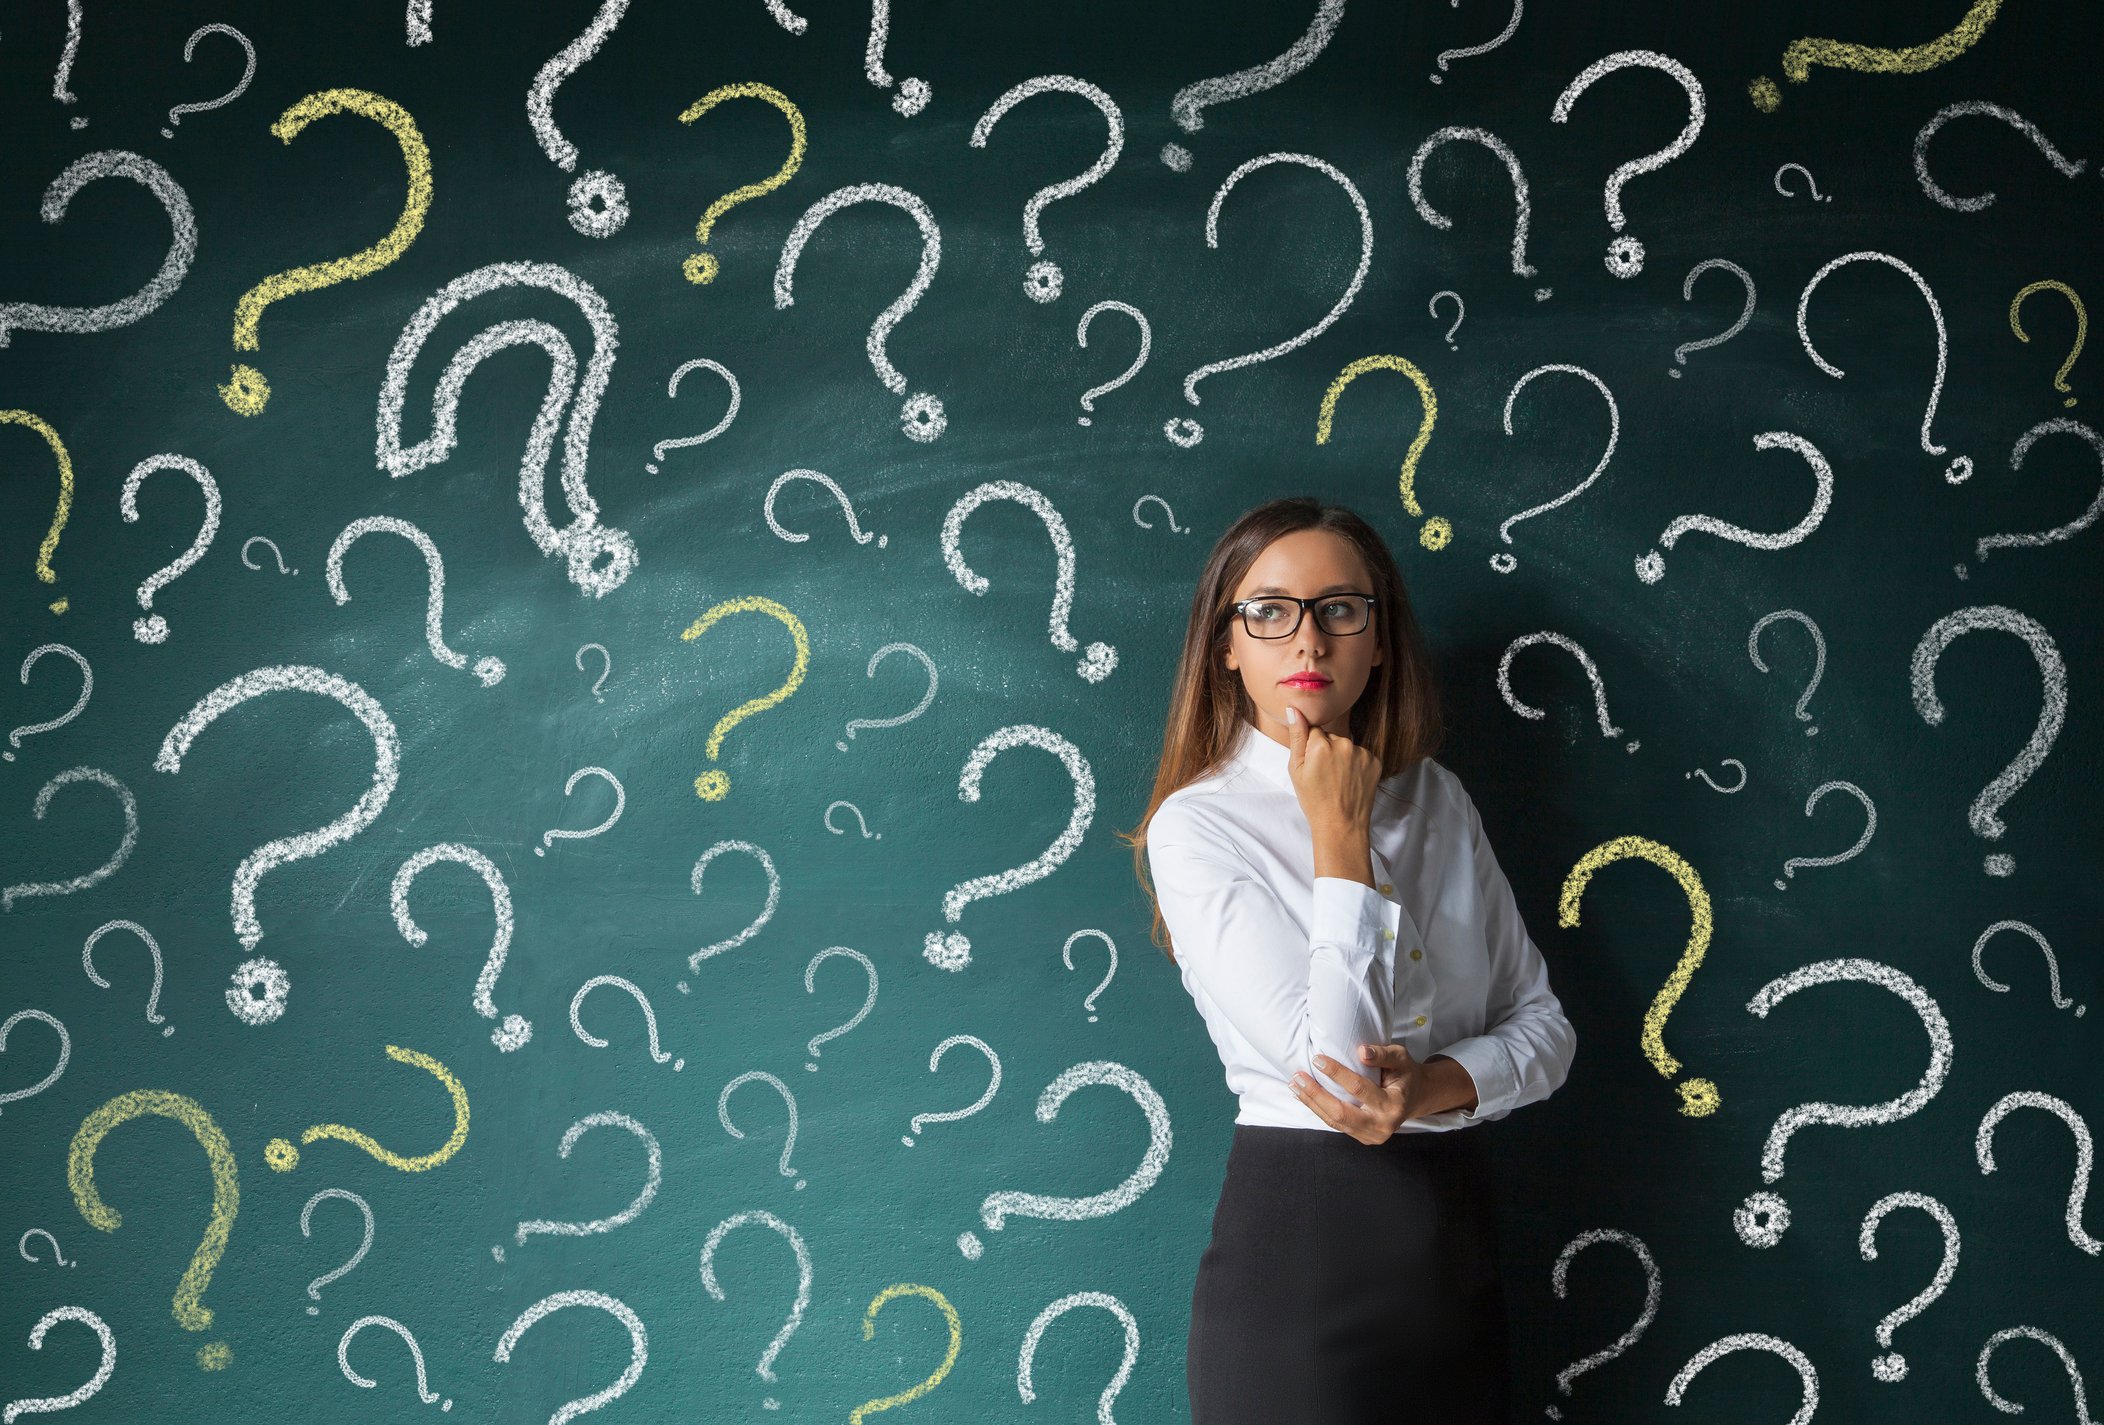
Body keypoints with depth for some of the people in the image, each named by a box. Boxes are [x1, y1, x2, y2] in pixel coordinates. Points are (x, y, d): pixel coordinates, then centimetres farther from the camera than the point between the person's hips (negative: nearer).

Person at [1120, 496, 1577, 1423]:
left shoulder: (1436, 799, 7)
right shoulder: (1198, 825, -10)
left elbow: (1543, 1025, 6)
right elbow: (1329, 1060, -19)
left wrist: (1430, 1088, -14)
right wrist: (1341, 837, -14)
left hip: (1457, 1232, 6)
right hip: (1298, 1237, -5)